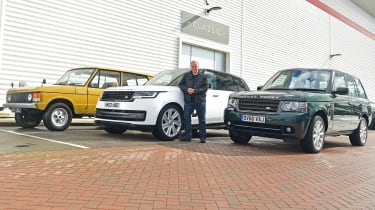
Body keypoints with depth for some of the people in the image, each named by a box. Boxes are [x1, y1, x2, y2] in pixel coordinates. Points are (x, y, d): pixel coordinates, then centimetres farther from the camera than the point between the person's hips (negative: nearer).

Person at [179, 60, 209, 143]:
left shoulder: (203, 76, 4)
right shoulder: (186, 75, 12)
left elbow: (205, 87, -4)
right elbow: (181, 84, 10)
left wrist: (195, 91, -15)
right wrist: (186, 89, -10)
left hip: (200, 101, -2)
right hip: (189, 101, 2)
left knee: (202, 119, 1)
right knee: (186, 118, 0)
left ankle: (202, 137, 8)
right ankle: (188, 136, 10)